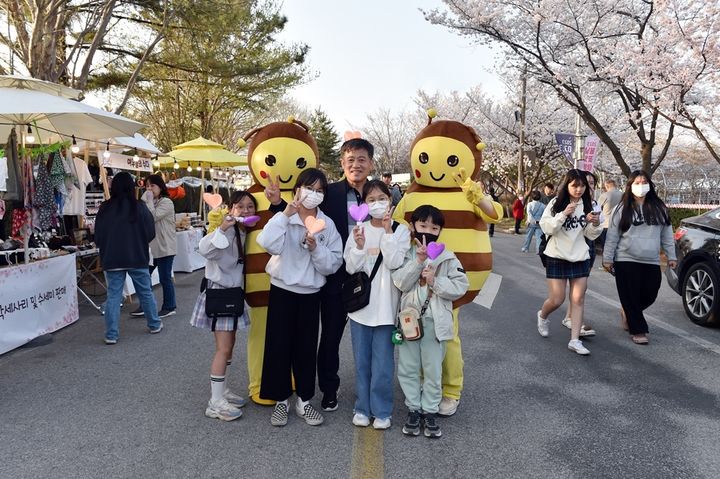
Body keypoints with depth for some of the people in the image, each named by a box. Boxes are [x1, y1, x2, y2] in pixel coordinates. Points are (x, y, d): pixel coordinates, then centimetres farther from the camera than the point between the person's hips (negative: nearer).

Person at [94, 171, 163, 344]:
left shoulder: (105, 209, -4)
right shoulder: (139, 207, -9)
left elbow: (98, 237, 3)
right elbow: (150, 233, -3)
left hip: (112, 259, 1)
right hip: (137, 258, -1)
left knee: (113, 296, 5)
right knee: (146, 292, 13)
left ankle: (111, 334, 4)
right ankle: (154, 325, 26)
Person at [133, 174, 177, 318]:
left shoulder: (166, 202, -10)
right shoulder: (150, 202, 15)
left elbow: (153, 217, -22)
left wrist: (149, 200, -16)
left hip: (165, 247, -8)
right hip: (151, 246, 8)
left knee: (165, 278, 0)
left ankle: (169, 307, 14)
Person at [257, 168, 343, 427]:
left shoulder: (327, 224, 1)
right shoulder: (283, 218, -5)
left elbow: (333, 264, -4)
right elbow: (268, 244, -25)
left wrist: (315, 247, -19)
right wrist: (285, 214, -26)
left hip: (311, 293, 2)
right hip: (282, 289, -1)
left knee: (306, 347, 10)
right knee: (279, 345, 5)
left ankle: (304, 400, 25)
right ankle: (281, 400, 22)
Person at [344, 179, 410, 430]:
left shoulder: (400, 230, -2)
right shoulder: (358, 230, 4)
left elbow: (394, 263, -14)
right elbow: (351, 268, -1)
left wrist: (387, 231, -16)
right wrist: (359, 247, -18)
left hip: (385, 306, -2)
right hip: (360, 304, 2)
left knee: (382, 362, 2)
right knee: (361, 361, 11)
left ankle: (381, 411, 17)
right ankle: (362, 407, 25)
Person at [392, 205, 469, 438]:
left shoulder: (448, 258, -2)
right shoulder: (406, 255, 0)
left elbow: (461, 286, -6)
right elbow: (400, 283, -14)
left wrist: (435, 281, -16)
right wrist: (419, 260, -21)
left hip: (435, 322, -1)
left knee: (433, 370, 9)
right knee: (407, 368, 10)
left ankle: (429, 411, 25)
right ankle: (413, 409, 26)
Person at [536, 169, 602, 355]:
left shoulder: (588, 205, 4)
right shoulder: (556, 203, -6)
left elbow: (591, 235, 7)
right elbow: (546, 228, -13)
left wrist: (595, 224, -14)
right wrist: (563, 214, -24)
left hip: (580, 258, 3)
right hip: (558, 257, -3)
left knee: (578, 299, 0)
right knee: (557, 300, 1)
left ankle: (575, 340, 5)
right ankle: (542, 316, 33)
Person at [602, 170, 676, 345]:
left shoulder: (659, 208, 8)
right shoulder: (621, 209, 0)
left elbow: (667, 234, 12)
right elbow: (612, 236, 0)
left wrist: (671, 256, 9)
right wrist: (607, 258, -3)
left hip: (652, 262, 3)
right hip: (626, 261, -3)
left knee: (649, 295, 7)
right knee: (631, 297, -1)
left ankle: (628, 313, 35)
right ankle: (637, 330, 12)